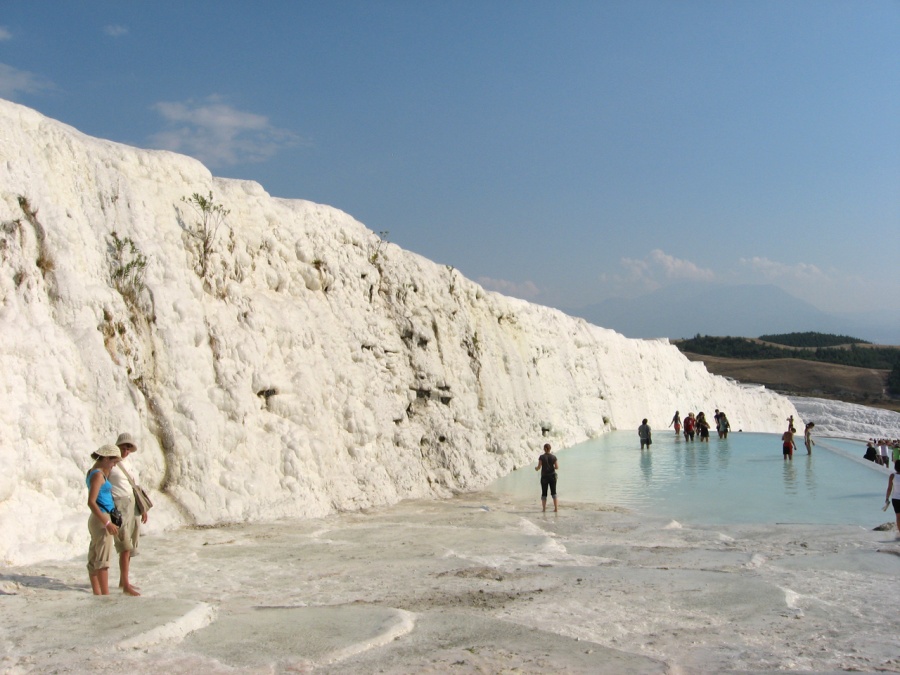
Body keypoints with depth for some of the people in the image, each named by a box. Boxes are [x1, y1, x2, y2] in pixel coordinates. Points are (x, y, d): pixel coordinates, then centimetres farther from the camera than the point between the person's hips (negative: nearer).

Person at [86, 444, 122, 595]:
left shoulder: (93, 472, 14)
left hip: (98, 520, 10)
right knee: (103, 559, -11)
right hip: (101, 520, -10)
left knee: (94, 559, 9)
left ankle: (97, 593, 14)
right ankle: (106, 595, -12)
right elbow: (91, 502, -22)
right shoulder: (98, 475, -15)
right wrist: (107, 523, -24)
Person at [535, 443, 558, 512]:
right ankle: (556, 508, 3)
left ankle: (544, 508, 6)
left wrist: (536, 468, 14)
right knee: (553, 492, 7)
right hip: (552, 476, 1)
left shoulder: (541, 457, -7)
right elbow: (557, 467, -1)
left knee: (544, 493, 7)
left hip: (544, 477, -1)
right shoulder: (553, 457, -2)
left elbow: (539, 467, -8)